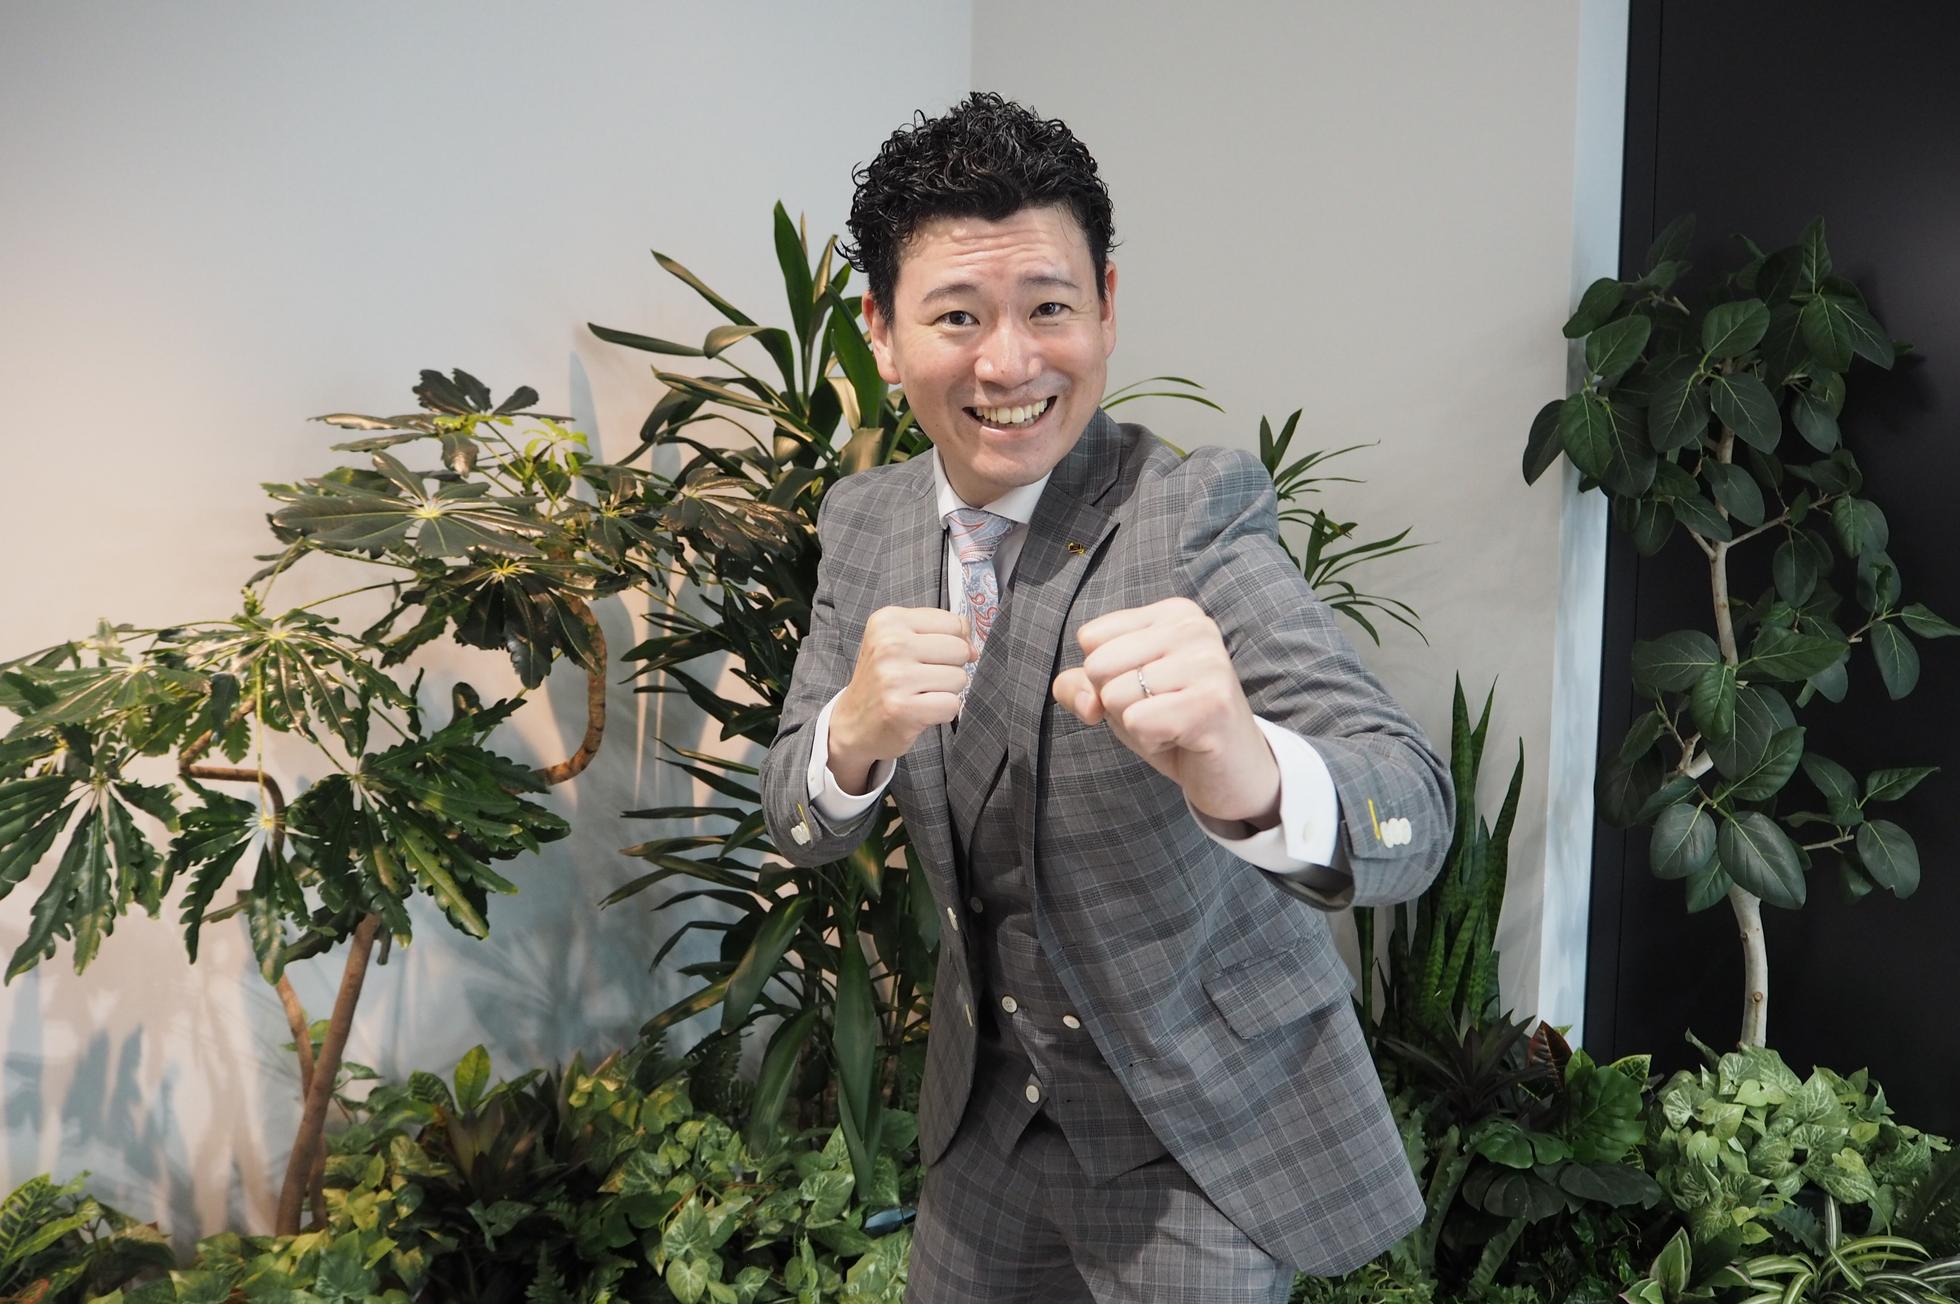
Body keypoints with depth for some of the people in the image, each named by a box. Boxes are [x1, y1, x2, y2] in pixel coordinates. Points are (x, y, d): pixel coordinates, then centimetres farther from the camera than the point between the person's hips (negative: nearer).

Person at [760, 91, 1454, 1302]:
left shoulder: (1193, 511, -23)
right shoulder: (865, 521, -6)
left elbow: (1412, 816, -33)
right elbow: (800, 823, -4)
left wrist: (1244, 772, -57)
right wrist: (855, 729, -28)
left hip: (1200, 1124, -5)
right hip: (990, 1105, 5)